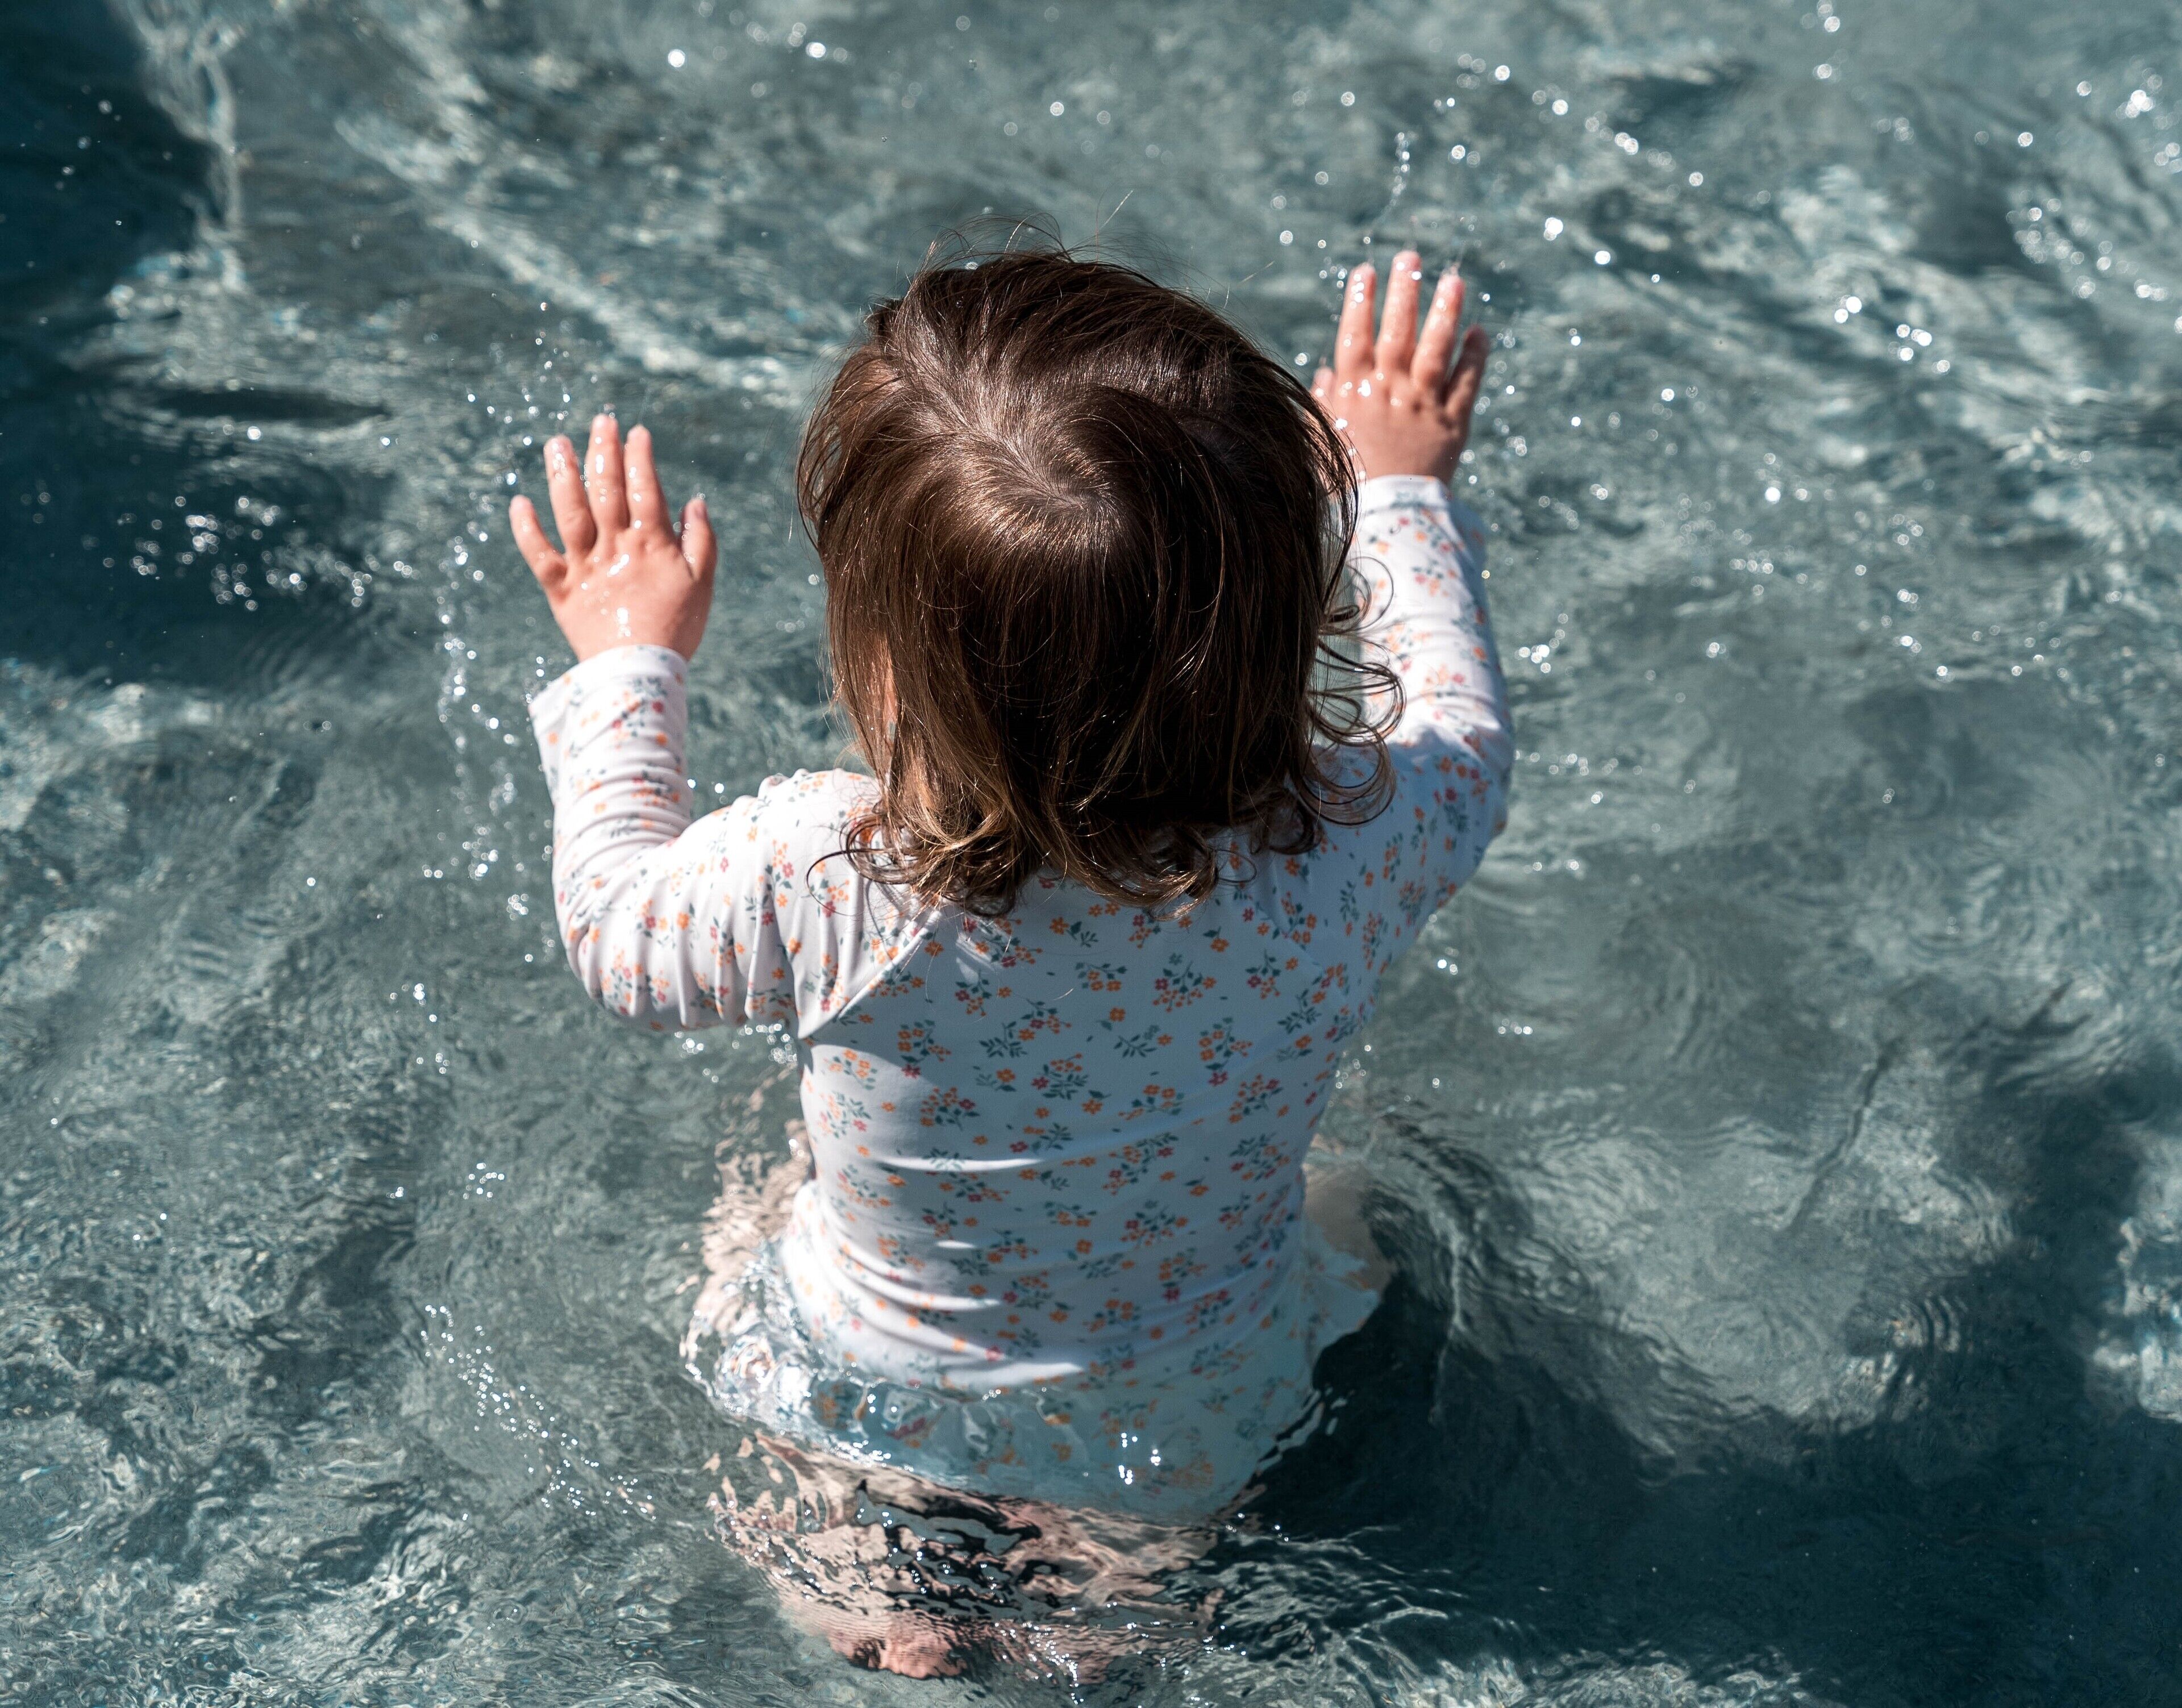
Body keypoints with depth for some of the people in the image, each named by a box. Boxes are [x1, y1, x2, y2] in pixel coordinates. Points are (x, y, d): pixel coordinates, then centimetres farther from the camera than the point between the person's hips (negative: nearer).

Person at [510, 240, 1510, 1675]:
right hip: (1209, 1430, 3)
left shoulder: (829, 887, -38)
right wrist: (1402, 493, 6)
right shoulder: (1350, 848, -33)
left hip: (885, 1417, -3)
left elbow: (613, 926, -14)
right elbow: (1463, 740, -7)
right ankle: (1140, 1589, 13)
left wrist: (626, 660, 1)